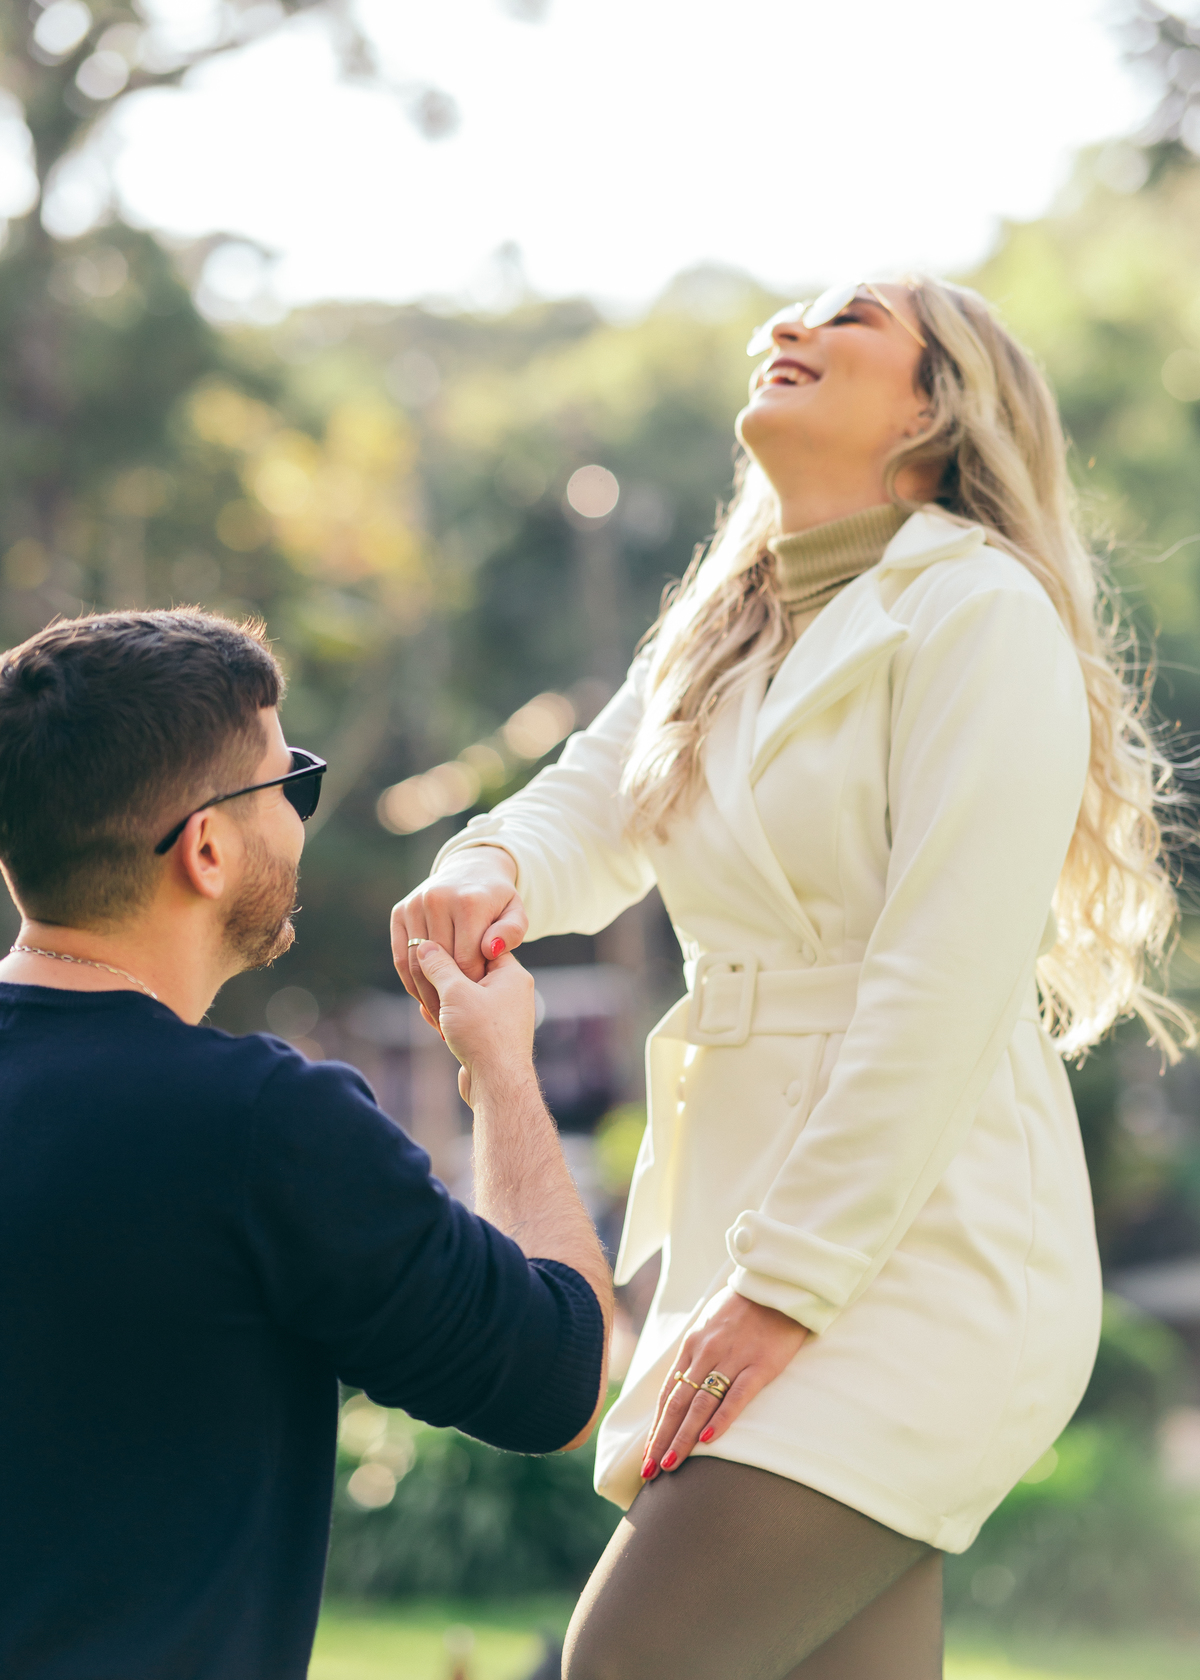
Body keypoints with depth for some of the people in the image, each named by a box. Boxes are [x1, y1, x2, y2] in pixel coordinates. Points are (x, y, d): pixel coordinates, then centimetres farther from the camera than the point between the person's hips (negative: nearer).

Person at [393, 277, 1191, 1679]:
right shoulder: (714, 638, 18)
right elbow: (581, 822, 5)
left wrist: (790, 1286, -19)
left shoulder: (980, 611, -9)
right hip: (749, 1229, 8)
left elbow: (942, 993, -16)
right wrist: (490, 867, -20)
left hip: (922, 1247, -8)